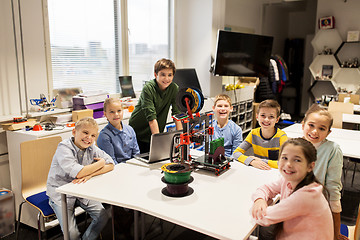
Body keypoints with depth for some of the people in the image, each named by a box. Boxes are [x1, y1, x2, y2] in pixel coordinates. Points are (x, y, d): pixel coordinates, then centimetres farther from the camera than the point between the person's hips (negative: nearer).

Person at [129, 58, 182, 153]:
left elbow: (177, 114, -9)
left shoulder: (174, 88, -9)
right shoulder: (148, 88, -23)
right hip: (138, 132, -3)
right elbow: (151, 117, -29)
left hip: (155, 132, 4)